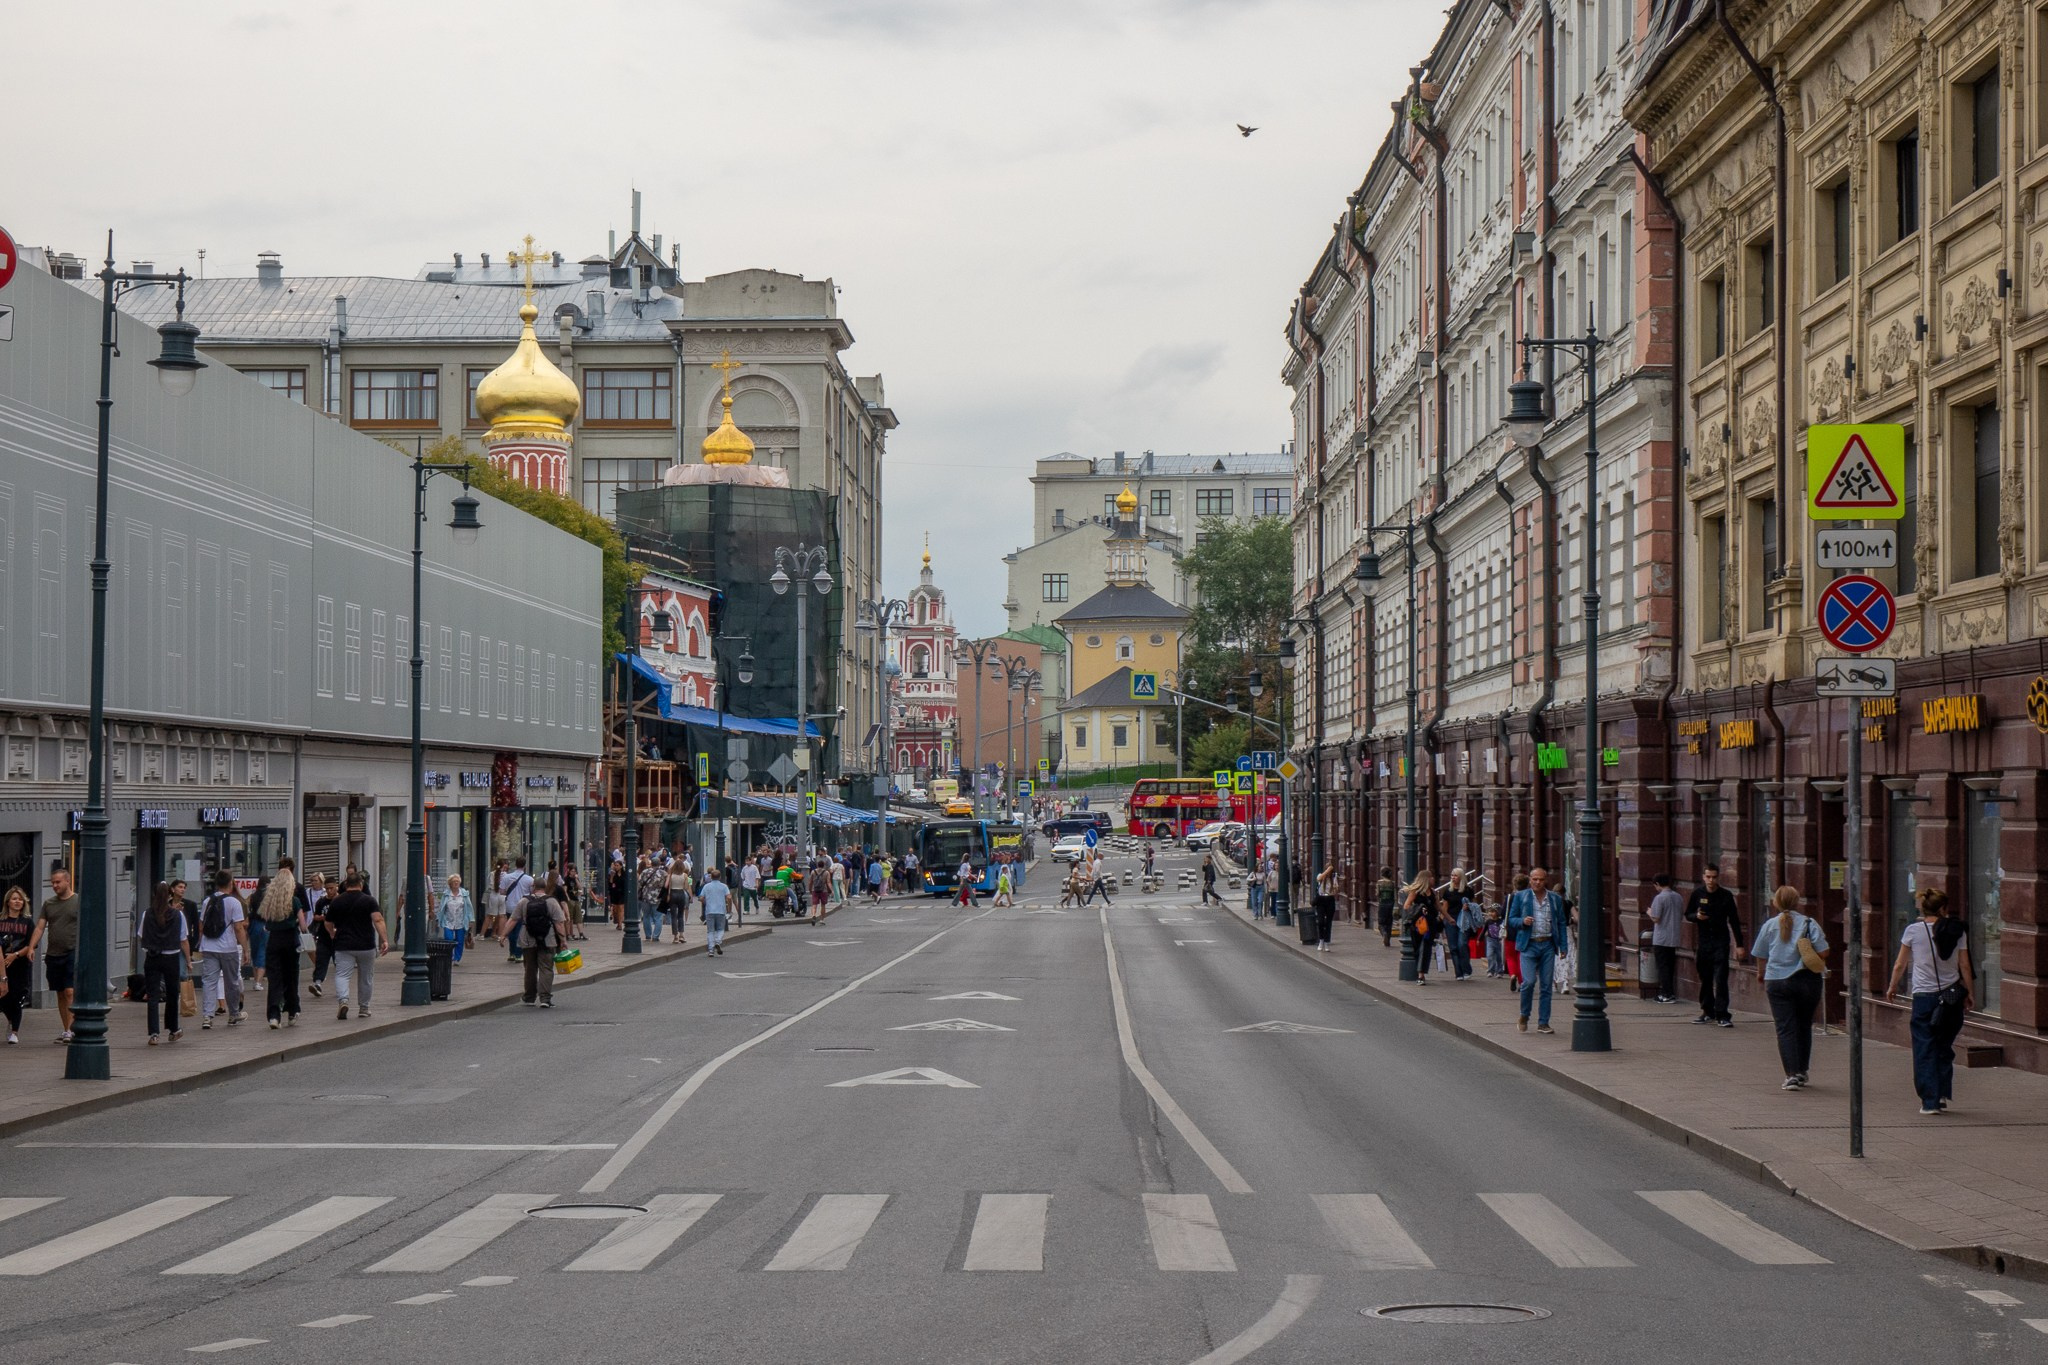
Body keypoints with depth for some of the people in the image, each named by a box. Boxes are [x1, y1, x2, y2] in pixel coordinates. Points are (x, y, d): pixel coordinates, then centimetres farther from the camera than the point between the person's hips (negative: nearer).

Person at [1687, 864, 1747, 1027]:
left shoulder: (1726, 895, -2)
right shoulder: (1698, 893, 3)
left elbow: (1734, 921, 3)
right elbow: (1688, 914, 12)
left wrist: (1739, 945, 0)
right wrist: (1697, 916, -12)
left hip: (1721, 942, -3)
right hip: (1703, 940, 3)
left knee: (1720, 979, -10)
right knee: (1705, 978, 8)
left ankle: (1722, 1015, -11)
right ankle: (1708, 1012, 19)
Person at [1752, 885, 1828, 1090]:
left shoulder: (1769, 925, 2)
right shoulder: (1810, 924, -2)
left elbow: (1761, 956, 10)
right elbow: (1823, 952, -8)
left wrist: (1761, 974, 30)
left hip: (1777, 982, -1)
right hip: (1807, 980, 1)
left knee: (1786, 1029, -1)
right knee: (1804, 1027, 16)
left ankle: (1792, 1074, -11)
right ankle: (1802, 1071, 22)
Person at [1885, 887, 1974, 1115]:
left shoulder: (1913, 930, -4)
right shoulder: (1956, 931, -1)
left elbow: (1900, 965, 3)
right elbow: (1965, 966, 0)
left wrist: (1892, 987, 18)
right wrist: (1970, 994, 11)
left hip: (1924, 996, -2)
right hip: (1952, 995, 2)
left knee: (1925, 1049, 3)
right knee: (1944, 1046, 17)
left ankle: (1930, 1101, -1)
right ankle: (1943, 1093, 10)